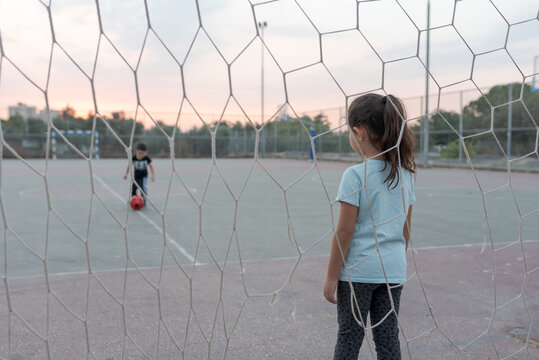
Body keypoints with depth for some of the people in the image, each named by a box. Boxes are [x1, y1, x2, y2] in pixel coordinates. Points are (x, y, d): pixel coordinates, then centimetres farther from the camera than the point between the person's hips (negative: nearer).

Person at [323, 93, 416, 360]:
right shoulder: (405, 174, 3)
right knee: (388, 337, 14)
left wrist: (331, 277, -7)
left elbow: (344, 232, -15)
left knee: (349, 335, 10)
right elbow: (405, 230, 9)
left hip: (358, 270, -5)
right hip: (393, 269, 5)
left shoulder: (355, 175, -16)